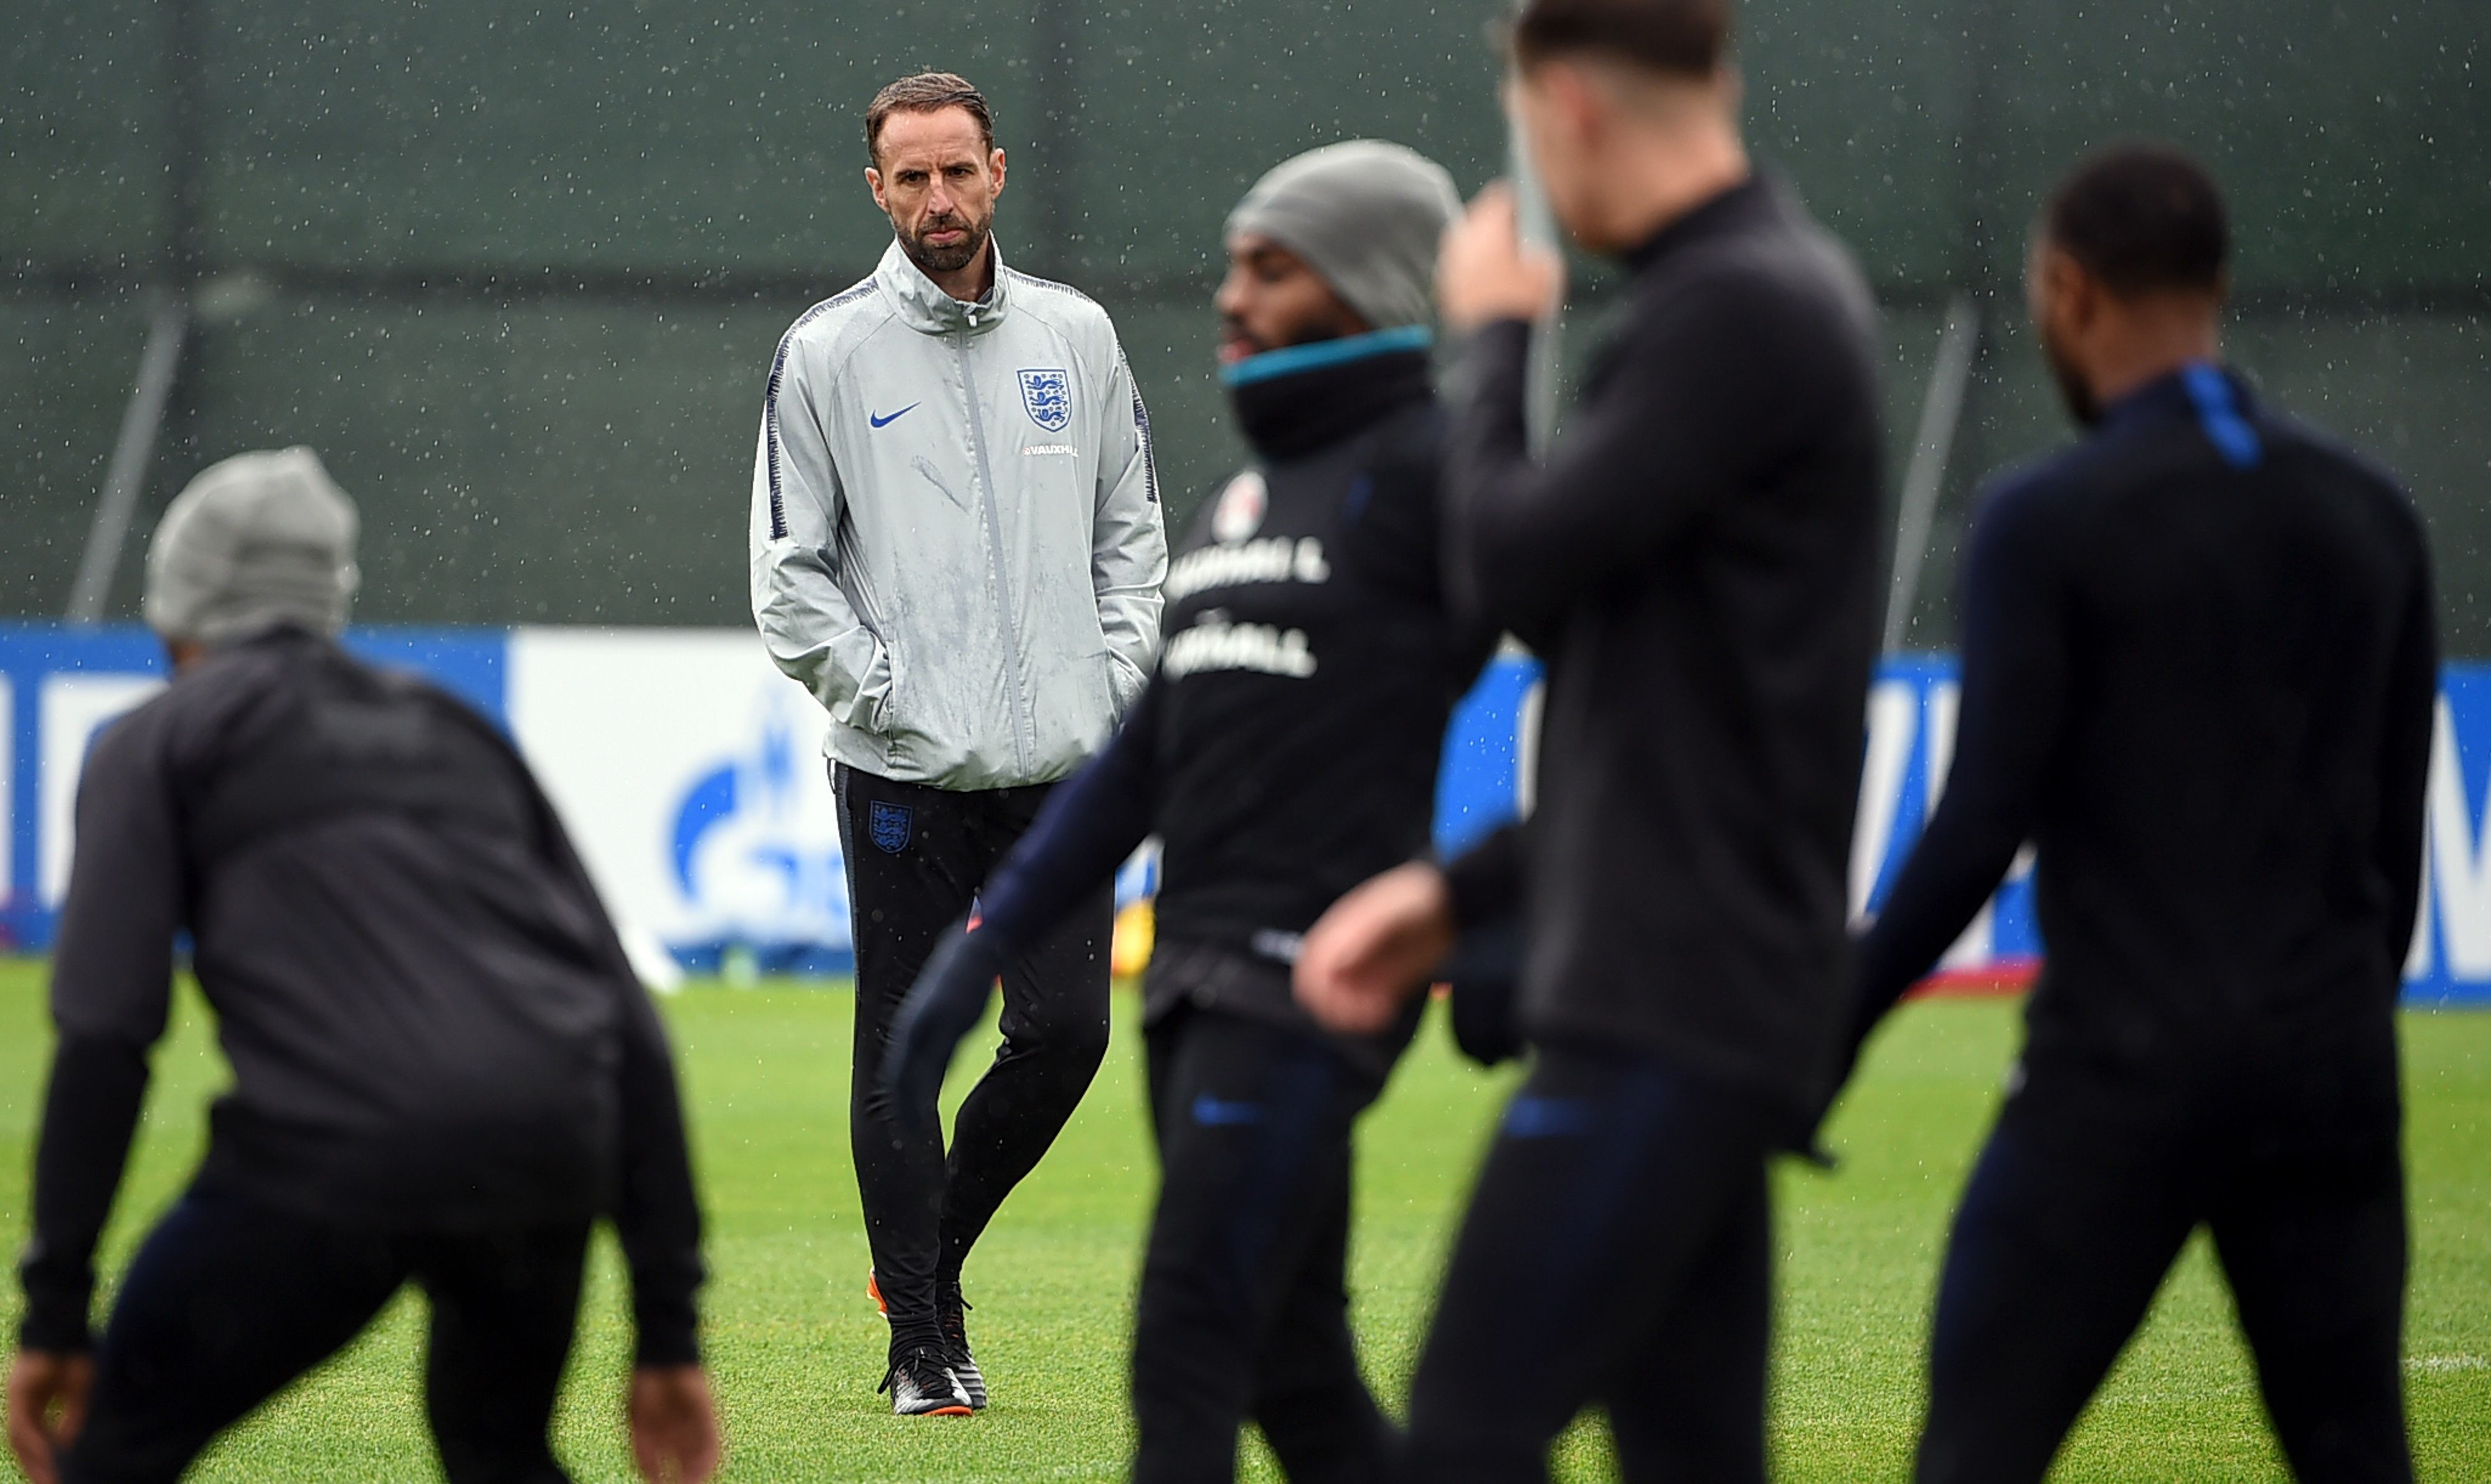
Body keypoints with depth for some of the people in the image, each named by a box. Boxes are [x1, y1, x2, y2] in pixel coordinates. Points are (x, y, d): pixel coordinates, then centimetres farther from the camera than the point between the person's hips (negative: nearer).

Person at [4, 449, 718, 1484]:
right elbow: (631, 1031, 23)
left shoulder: (160, 744, 18)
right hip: (547, 1155, 5)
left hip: (332, 1159, -5)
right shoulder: (460, 738, 30)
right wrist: (669, 1335, 23)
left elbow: (106, 1033, 2)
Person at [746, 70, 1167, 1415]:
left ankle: (932, 1261, 21)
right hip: (904, 771, -3)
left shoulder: (1076, 336, 10)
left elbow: (1130, 530, 17)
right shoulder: (826, 356, 0)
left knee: (1065, 1034, -3)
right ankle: (921, 1345, 7)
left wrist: (1116, 677, 4)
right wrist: (875, 688, -9)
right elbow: (787, 569, 1)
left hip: (1063, 762, 3)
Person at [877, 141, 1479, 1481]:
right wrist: (982, 949, 18)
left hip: (1315, 975, -8)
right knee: (1293, 1374, 8)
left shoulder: (1428, 468, -5)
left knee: (1187, 1359, -13)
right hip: (1200, 972, 8)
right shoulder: (1246, 499, 21)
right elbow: (1144, 762, 22)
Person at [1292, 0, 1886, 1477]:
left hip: (1676, 1007, -10)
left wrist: (1497, 336, 2)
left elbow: (1511, 566, -16)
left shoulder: (1739, 312, -15)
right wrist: (1458, 892, 18)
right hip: (1683, 988, 10)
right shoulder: (1788, 289, 17)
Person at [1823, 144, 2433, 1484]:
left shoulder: (2049, 522, -8)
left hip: (2122, 1071, -5)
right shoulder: (2369, 518, 9)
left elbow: (1979, 831, -11)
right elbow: (2394, 834, 14)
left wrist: (1825, 1034, -3)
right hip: (2329, 1069, 5)